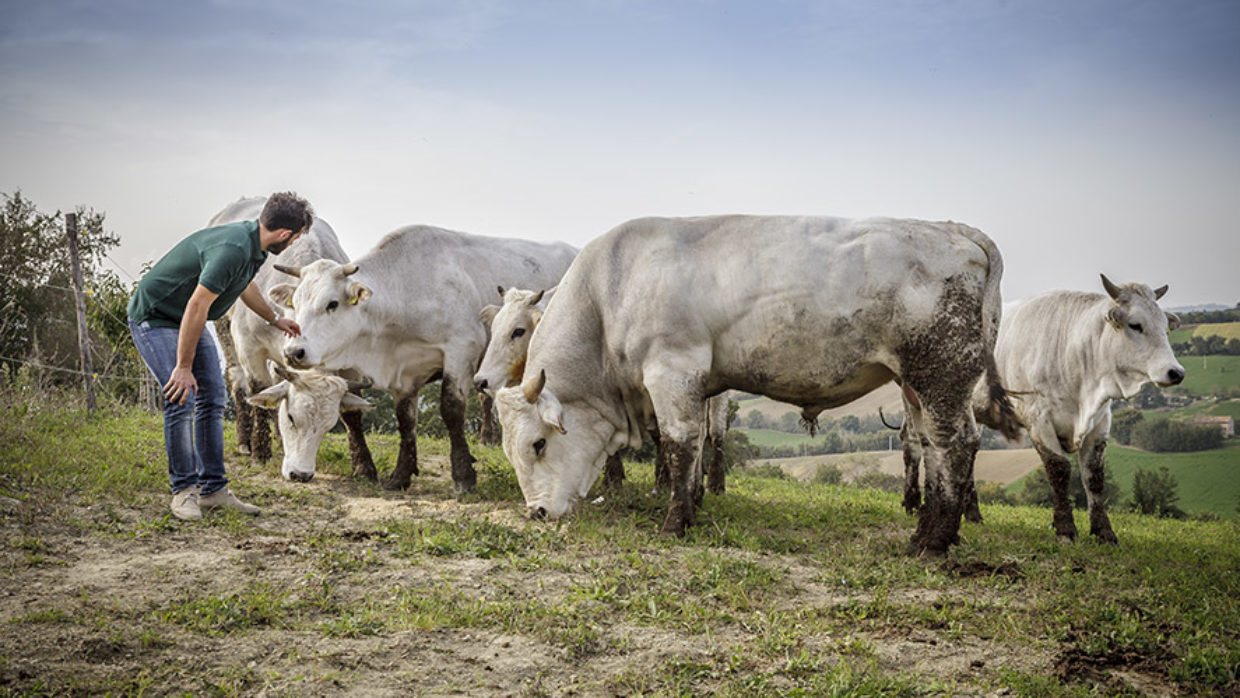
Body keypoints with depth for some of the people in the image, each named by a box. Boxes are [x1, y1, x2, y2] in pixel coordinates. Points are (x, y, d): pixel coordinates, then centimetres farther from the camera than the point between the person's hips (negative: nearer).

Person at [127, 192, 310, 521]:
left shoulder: (253, 244, -2)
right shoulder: (232, 249, -32)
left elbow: (244, 284, 21)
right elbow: (196, 307, -31)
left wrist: (274, 318, 36)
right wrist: (184, 366, -25)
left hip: (185, 319, 10)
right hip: (153, 317, -10)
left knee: (213, 397, 4)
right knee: (181, 401, -16)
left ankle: (213, 489, 9)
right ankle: (183, 490, -3)